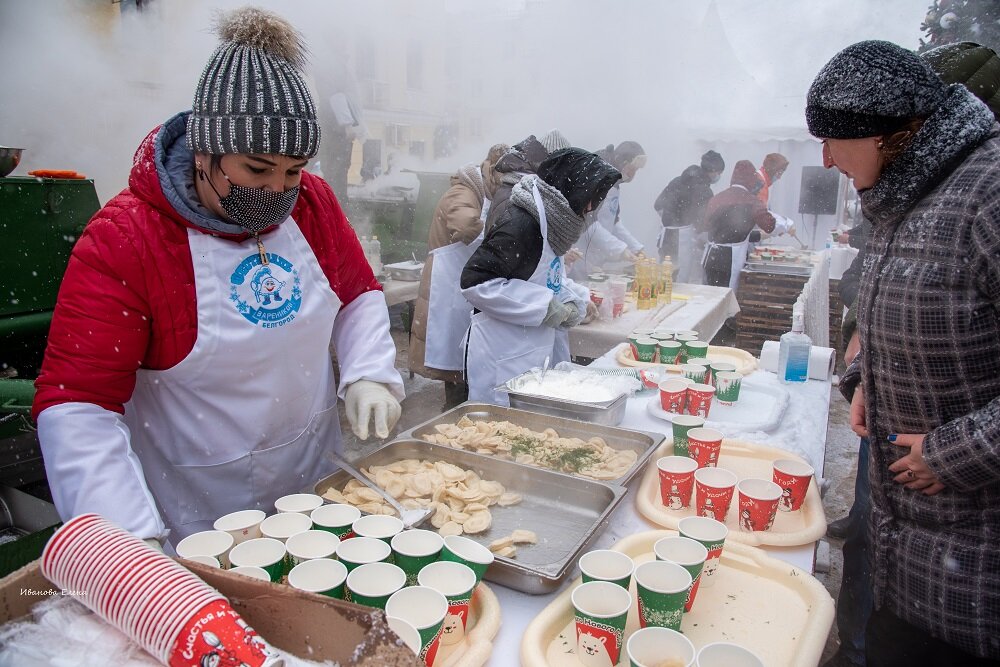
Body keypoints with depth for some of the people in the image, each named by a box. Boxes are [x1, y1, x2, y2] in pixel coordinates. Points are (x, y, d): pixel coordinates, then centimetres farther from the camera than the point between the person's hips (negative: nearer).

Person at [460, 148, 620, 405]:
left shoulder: (550, 219, 9)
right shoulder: (521, 222, -19)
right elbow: (475, 281, -23)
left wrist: (574, 299, 3)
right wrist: (544, 306, -20)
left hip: (533, 351, 9)